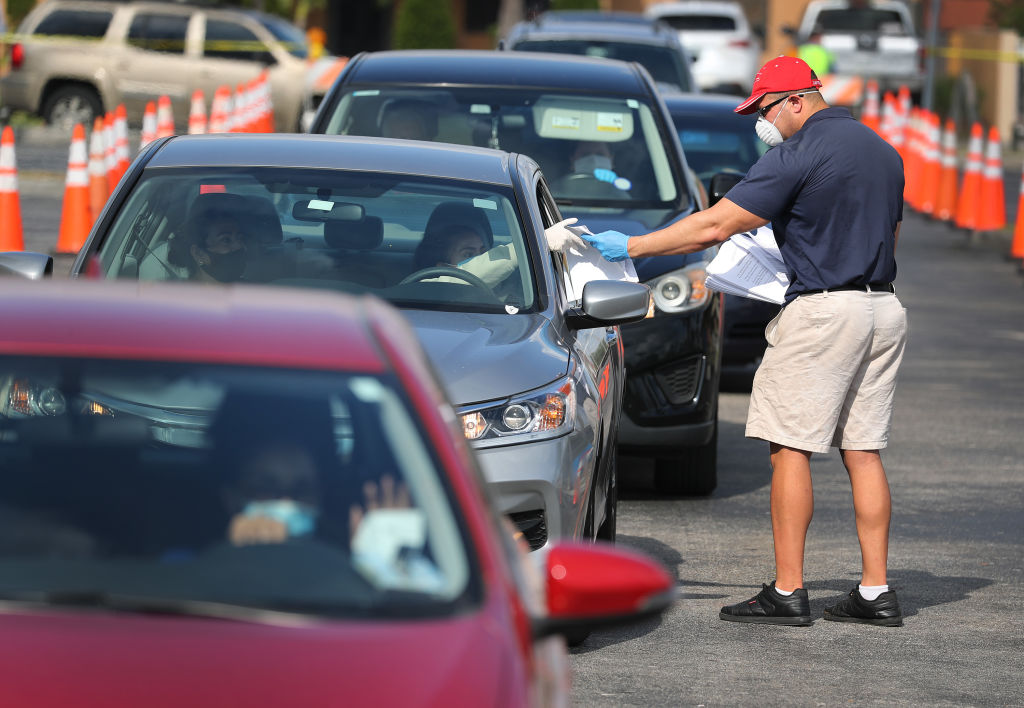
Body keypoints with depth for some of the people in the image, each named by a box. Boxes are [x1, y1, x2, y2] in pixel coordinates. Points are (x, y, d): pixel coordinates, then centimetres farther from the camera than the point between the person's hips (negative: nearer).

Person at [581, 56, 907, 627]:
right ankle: (876, 592, 5)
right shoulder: (883, 151, 15)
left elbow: (715, 226, -13)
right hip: (885, 307, 8)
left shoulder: (799, 156, -11)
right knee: (864, 451, 9)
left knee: (790, 448, -3)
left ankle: (788, 592, -5)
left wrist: (630, 247, -6)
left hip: (822, 310, -8)